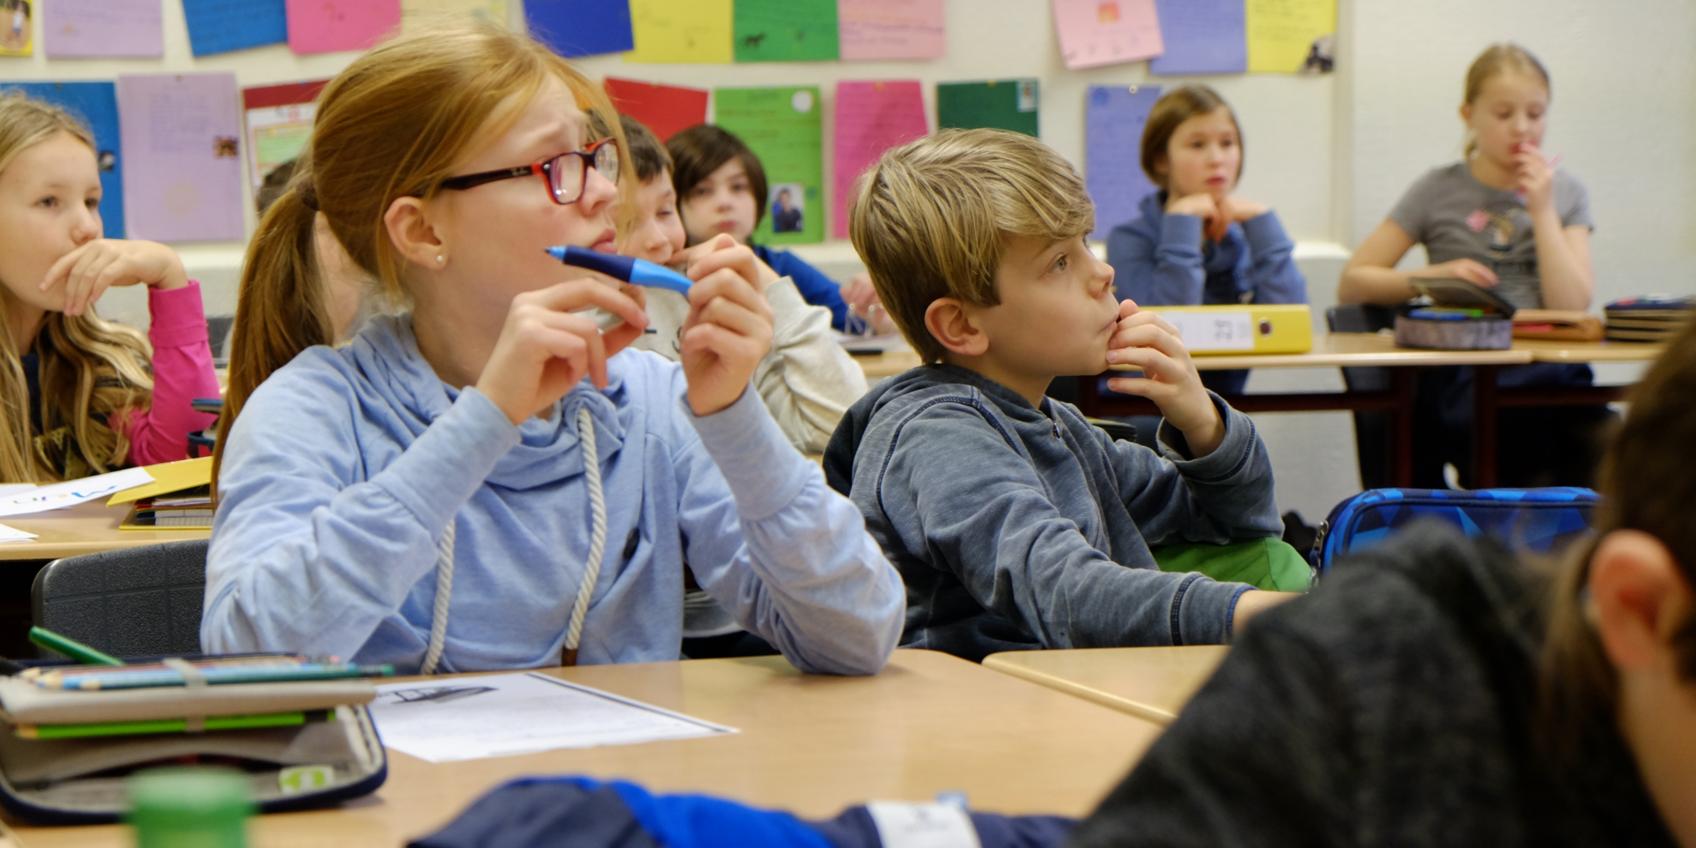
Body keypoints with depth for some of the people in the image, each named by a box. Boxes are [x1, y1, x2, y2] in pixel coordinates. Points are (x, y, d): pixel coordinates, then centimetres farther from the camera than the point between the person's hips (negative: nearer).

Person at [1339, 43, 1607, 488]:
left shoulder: (1564, 191, 15)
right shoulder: (1440, 191, 9)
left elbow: (1571, 306, 1)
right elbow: (1351, 284, 6)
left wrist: (1542, 210, -3)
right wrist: (1432, 277, -8)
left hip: (1551, 372, 2)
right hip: (1462, 378, -2)